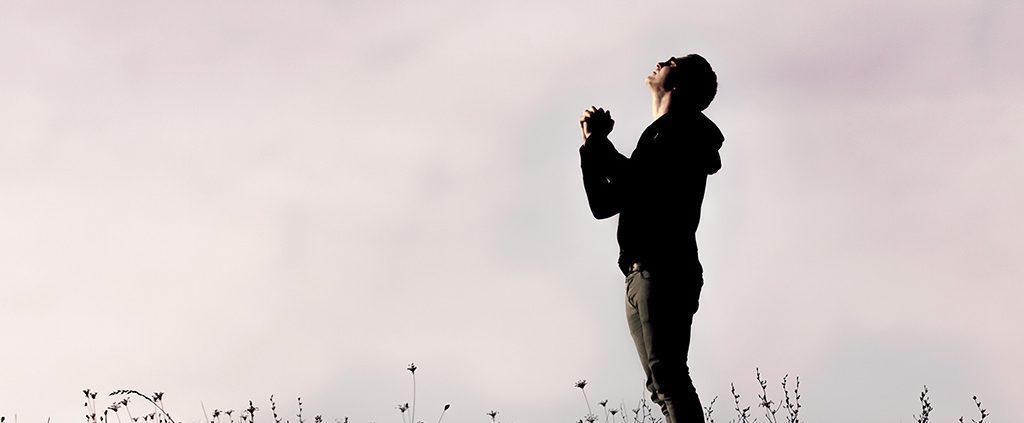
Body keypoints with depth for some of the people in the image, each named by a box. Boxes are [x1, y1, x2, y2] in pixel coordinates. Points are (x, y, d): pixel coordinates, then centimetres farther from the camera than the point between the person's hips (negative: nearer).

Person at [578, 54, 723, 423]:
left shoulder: (686, 129, 1)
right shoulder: (657, 137, 28)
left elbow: (635, 178, -13)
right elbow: (602, 204, 24)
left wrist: (599, 140, 0)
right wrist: (592, 144, 14)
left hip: (663, 270, -9)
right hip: (639, 275, 9)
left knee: (666, 375, -19)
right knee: (662, 383, 2)